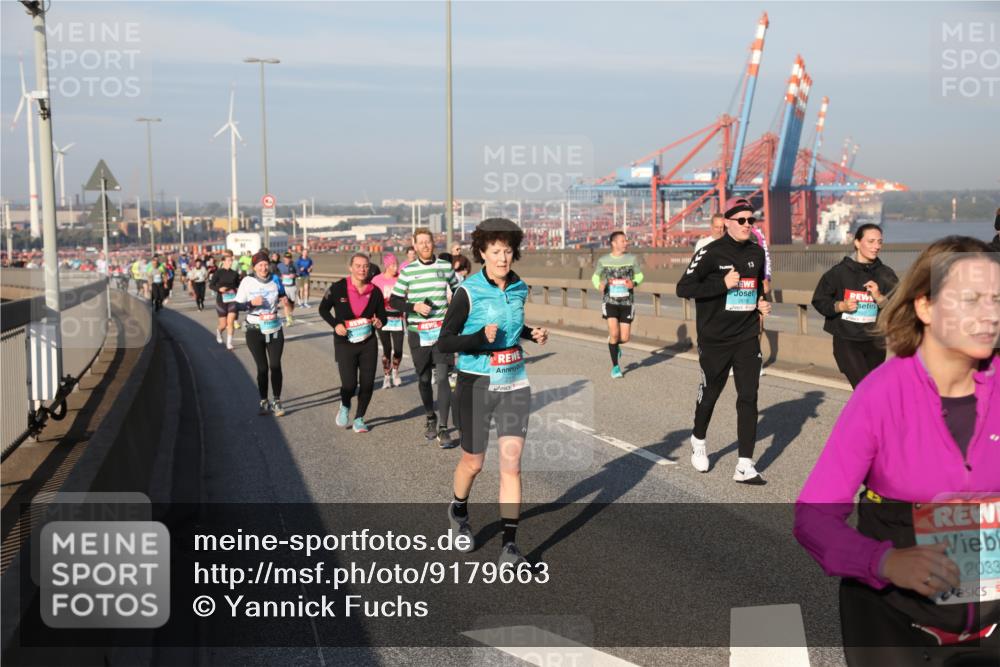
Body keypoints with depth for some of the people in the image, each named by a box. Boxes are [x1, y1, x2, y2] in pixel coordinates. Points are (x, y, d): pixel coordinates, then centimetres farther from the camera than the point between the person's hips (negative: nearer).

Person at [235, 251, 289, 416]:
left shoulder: (275, 280, 2)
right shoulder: (247, 282, -6)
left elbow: (282, 296, 18)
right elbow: (237, 305, -4)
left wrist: (285, 300, -5)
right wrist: (251, 303, -22)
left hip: (274, 329, 2)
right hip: (255, 330, -2)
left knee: (275, 366, -2)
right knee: (262, 367, 1)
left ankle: (277, 402, 8)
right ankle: (263, 402, 14)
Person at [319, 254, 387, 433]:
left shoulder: (375, 291, -1)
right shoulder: (338, 288, -8)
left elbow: (382, 315, 10)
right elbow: (323, 309, 4)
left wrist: (379, 322, -14)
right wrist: (335, 324, -12)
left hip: (368, 343, 3)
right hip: (345, 343, -3)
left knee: (367, 383, 1)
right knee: (349, 383, -9)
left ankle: (359, 418, 23)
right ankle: (345, 406, 26)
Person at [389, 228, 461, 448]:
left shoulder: (445, 266, 3)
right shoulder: (408, 270, 0)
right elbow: (394, 300, 2)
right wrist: (414, 307, -13)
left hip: (442, 330, -1)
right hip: (417, 331, 1)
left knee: (442, 377, -11)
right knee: (424, 379, 11)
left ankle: (443, 429, -10)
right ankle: (430, 419, 33)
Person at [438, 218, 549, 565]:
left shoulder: (519, 289, 2)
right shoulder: (468, 291, -13)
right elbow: (444, 341, -13)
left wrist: (532, 334, 2)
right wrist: (481, 338, -28)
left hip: (514, 383, 4)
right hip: (477, 385, -3)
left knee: (511, 463, -3)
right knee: (473, 462, 11)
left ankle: (509, 544, 4)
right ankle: (458, 511, 42)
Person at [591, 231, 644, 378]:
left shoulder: (632, 259, 0)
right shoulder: (603, 260, -1)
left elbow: (639, 275, 10)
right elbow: (595, 277, 12)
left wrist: (634, 283, -12)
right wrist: (599, 285, -11)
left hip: (627, 302, 1)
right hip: (610, 301, -1)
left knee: (624, 338, 0)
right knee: (614, 333, -14)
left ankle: (615, 344, 39)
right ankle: (615, 366, 3)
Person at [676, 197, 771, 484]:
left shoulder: (757, 252, 7)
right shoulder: (711, 253, -11)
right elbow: (683, 288, -16)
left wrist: (761, 302, 6)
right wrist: (723, 284, -21)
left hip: (748, 339, 4)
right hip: (714, 339, -4)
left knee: (749, 398, -4)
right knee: (710, 393, 12)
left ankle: (745, 465, -2)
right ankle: (698, 440, 41)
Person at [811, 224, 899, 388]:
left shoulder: (886, 275, 2)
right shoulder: (839, 272, -5)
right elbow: (819, 301, 3)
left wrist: (879, 298, -17)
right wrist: (840, 306, -13)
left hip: (874, 343, 4)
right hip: (846, 341, -3)